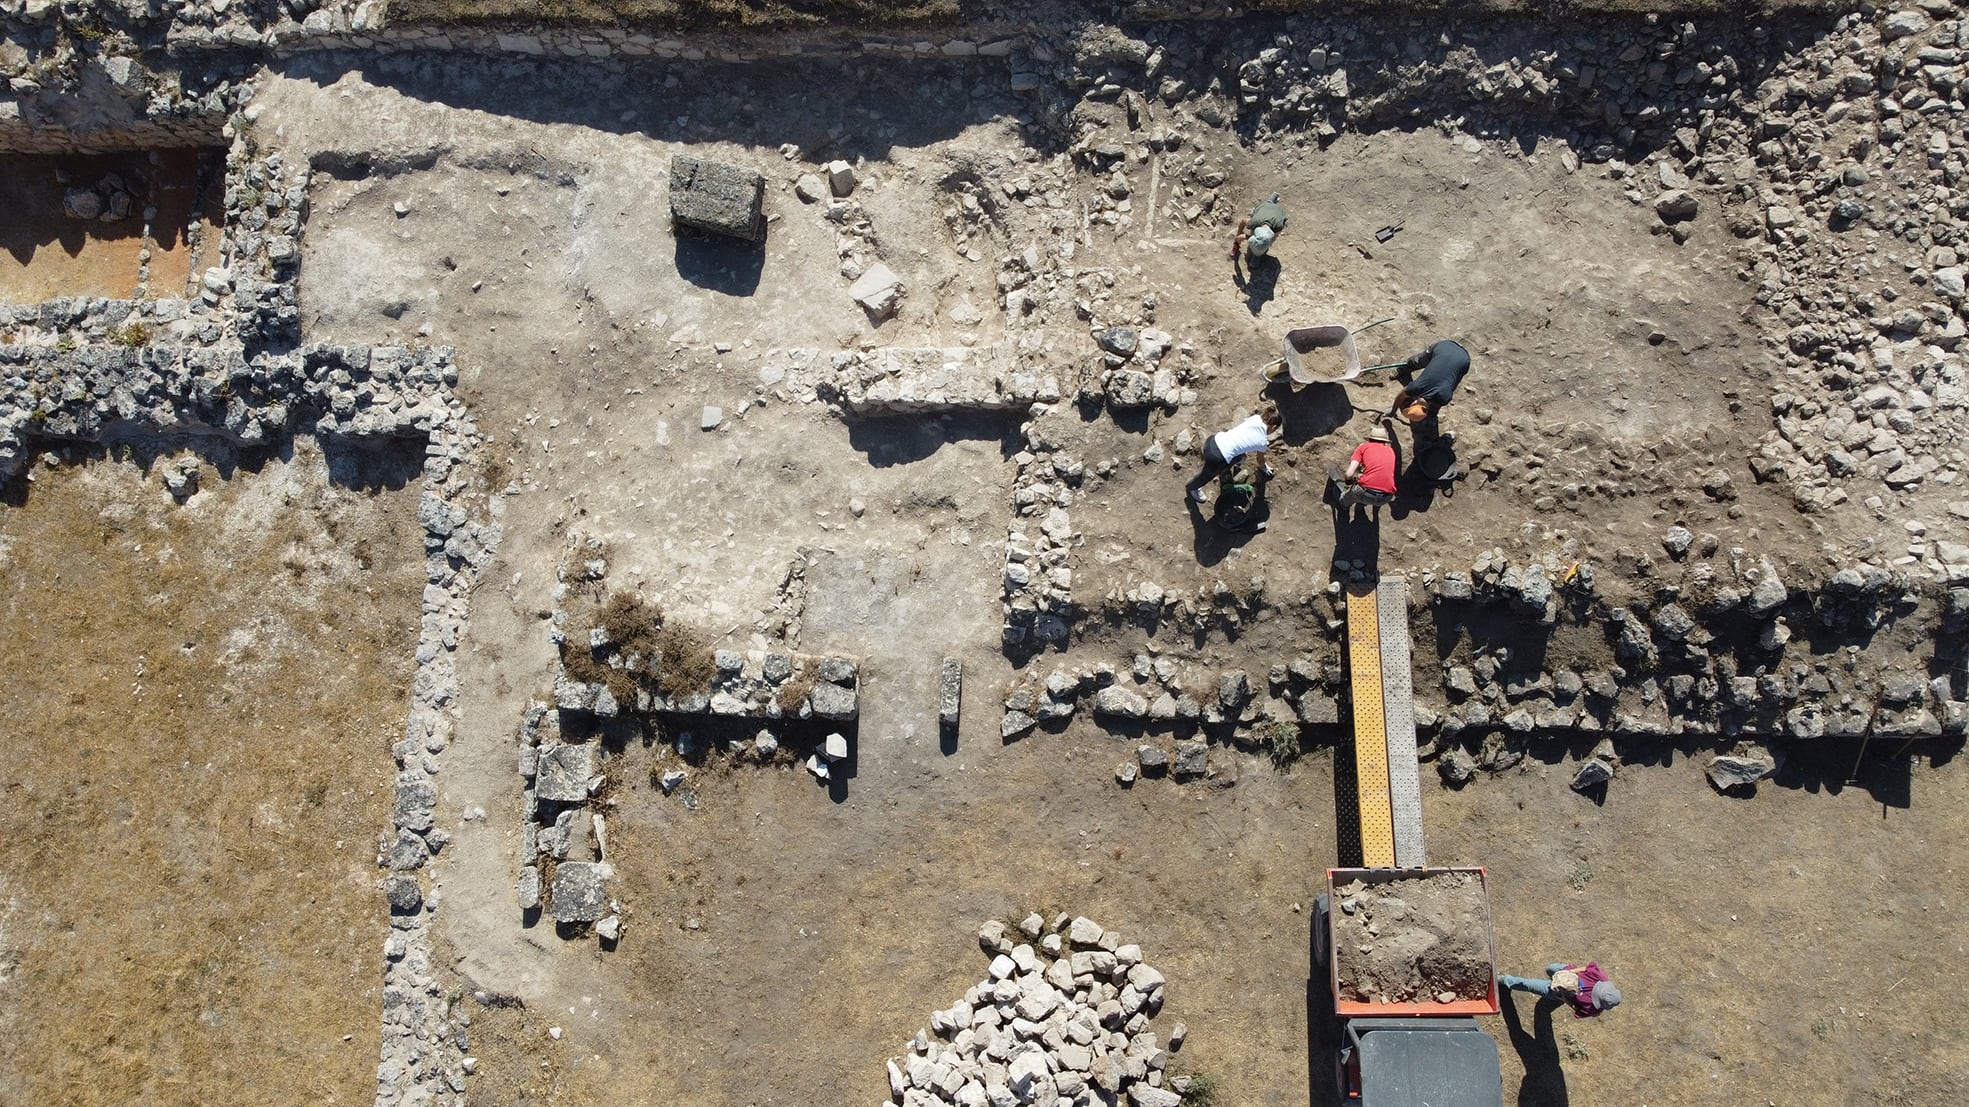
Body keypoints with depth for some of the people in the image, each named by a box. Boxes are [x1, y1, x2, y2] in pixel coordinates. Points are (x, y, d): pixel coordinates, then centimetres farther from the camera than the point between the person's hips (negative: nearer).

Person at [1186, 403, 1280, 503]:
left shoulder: (1256, 418, 7)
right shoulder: (1262, 442, -4)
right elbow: (1260, 460, 19)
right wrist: (1263, 467, 41)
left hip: (1212, 441, 5)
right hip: (1217, 459, -5)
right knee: (1207, 475, 30)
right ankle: (1191, 487, 56)